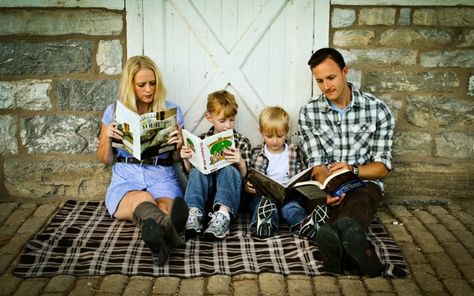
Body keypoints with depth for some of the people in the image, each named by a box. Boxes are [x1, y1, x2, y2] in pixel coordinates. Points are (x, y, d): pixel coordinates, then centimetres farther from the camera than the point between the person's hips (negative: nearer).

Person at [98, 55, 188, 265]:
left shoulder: (171, 110, 9)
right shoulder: (114, 112, 10)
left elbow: (177, 159, 14)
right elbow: (106, 159, 13)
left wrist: (179, 145, -10)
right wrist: (108, 138, -8)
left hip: (162, 177, 1)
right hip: (125, 179, -1)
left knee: (165, 207, -37)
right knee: (143, 199, -38)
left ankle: (157, 235, -71)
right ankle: (168, 231, -72)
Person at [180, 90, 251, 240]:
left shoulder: (242, 142, 7)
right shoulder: (201, 140, 10)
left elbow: (244, 175, 2)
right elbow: (190, 170, 11)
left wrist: (240, 162, -19)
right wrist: (186, 159, -10)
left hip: (229, 189, -1)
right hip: (206, 190, 1)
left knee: (229, 170, -31)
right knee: (197, 172, -27)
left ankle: (223, 215, -50)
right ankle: (194, 214, -42)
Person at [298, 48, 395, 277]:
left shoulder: (378, 110, 1)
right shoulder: (308, 113, 5)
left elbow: (382, 167, 1)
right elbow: (317, 164, -2)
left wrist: (353, 169, -20)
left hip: (364, 183, -2)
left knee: (358, 205, -41)